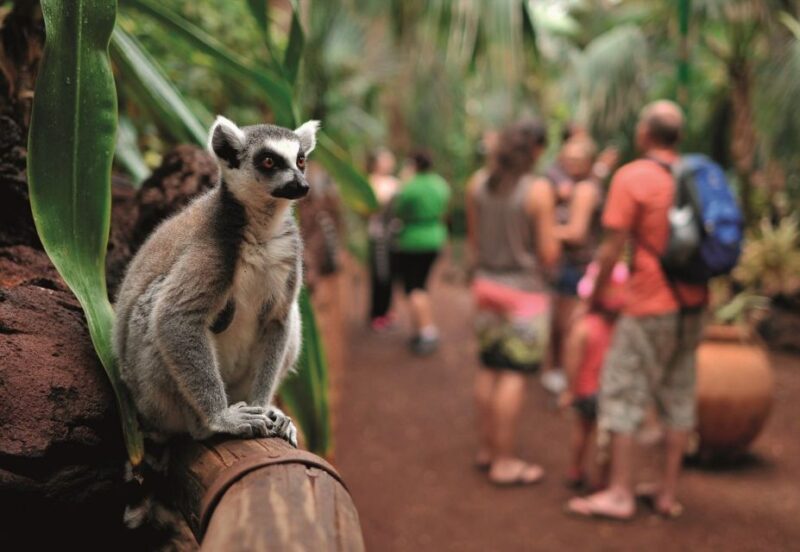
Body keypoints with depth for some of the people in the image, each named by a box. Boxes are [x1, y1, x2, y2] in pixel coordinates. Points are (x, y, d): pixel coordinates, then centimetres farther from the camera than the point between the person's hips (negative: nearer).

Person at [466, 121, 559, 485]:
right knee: (513, 375, -1)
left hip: (487, 285, 6)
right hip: (525, 288, -6)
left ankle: (486, 449, 26)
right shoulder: (538, 191, -16)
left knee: (489, 369, 15)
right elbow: (549, 253, -14)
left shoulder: (477, 187, 2)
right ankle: (504, 462, 4)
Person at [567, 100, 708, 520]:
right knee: (678, 397, 12)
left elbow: (612, 248, -12)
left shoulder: (631, 178, -12)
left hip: (649, 307, -7)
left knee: (622, 394, 2)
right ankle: (668, 494, 18)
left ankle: (620, 495, 5)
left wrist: (596, 293, 1)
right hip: (691, 304, 7)